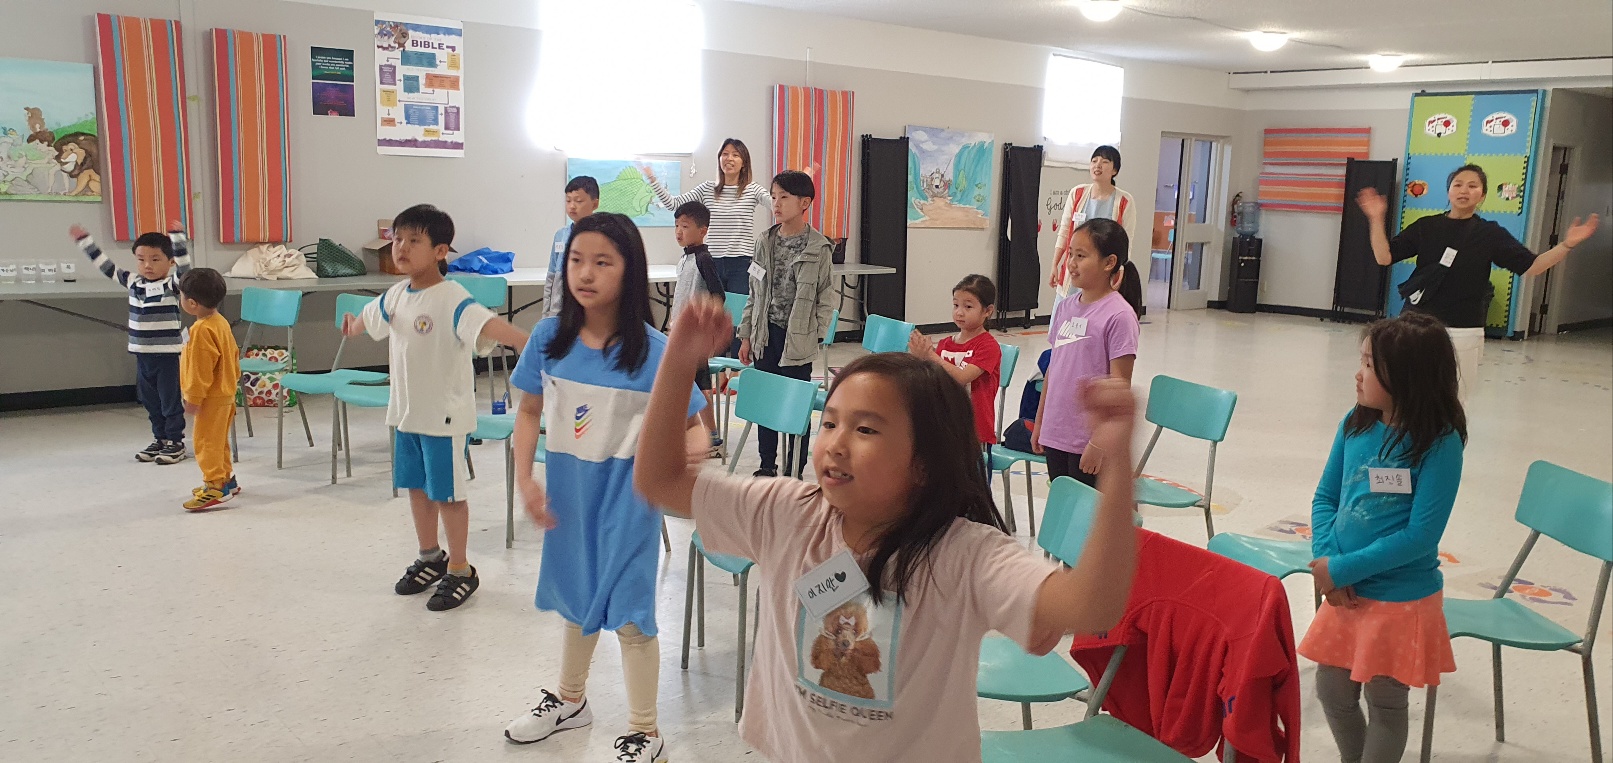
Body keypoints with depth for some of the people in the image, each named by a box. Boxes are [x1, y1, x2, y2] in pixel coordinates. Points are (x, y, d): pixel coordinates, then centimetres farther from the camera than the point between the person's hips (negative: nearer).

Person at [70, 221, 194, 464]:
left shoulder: (172, 284, -10)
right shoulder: (132, 282, 7)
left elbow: (184, 266, -28)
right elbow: (105, 265, 17)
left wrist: (177, 236, -37)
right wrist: (84, 240, 18)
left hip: (169, 353, -6)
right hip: (142, 354, 6)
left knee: (171, 400, 2)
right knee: (150, 401, 14)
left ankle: (176, 442, 11)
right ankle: (159, 440, 25)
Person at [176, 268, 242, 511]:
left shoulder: (202, 330, -23)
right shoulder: (220, 322, 7)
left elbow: (200, 370, -23)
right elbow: (233, 358, 15)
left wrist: (193, 399, -17)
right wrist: (232, 382, 24)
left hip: (212, 398, -10)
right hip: (224, 393, 10)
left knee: (207, 441, -4)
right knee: (217, 440, 20)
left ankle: (216, 487, -1)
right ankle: (226, 479, 30)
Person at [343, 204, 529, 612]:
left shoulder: (452, 298, -20)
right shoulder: (397, 294, 4)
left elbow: (488, 324, -37)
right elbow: (369, 317, 28)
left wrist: (528, 342, -55)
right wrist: (351, 326, 49)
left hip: (444, 413, -7)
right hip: (405, 410, 7)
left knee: (447, 492, 3)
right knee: (416, 486, 18)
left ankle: (459, 570, 19)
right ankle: (430, 558, 36)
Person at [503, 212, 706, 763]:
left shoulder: (653, 350, -18)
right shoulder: (549, 339, -8)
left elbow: (691, 424, -14)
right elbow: (529, 411, 5)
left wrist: (691, 454, -36)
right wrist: (524, 479, -4)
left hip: (627, 495, -4)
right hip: (568, 492, 4)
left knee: (628, 612, 4)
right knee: (578, 600, 24)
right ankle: (570, 700, 48)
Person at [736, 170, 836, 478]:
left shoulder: (819, 248, -7)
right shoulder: (765, 242, 5)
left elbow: (825, 299, -4)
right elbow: (755, 293, 10)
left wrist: (814, 337, -9)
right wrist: (747, 335, 8)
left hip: (798, 338, -4)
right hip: (765, 334, 4)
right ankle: (767, 464, 24)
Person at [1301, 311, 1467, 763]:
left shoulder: (1440, 443, -18)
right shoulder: (1356, 424, -2)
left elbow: (1421, 534, -20)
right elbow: (1325, 498, 4)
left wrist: (1342, 569, -19)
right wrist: (1326, 561, -11)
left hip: (1401, 598, -5)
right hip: (1346, 589, 6)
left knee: (1385, 704, 12)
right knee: (1332, 692, 18)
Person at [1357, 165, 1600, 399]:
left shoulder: (1490, 233, 2)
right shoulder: (1426, 227, 3)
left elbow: (1530, 266, 0)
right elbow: (1384, 256, -1)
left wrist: (1567, 245, -13)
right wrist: (1377, 220, -12)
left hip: (1462, 333, -1)